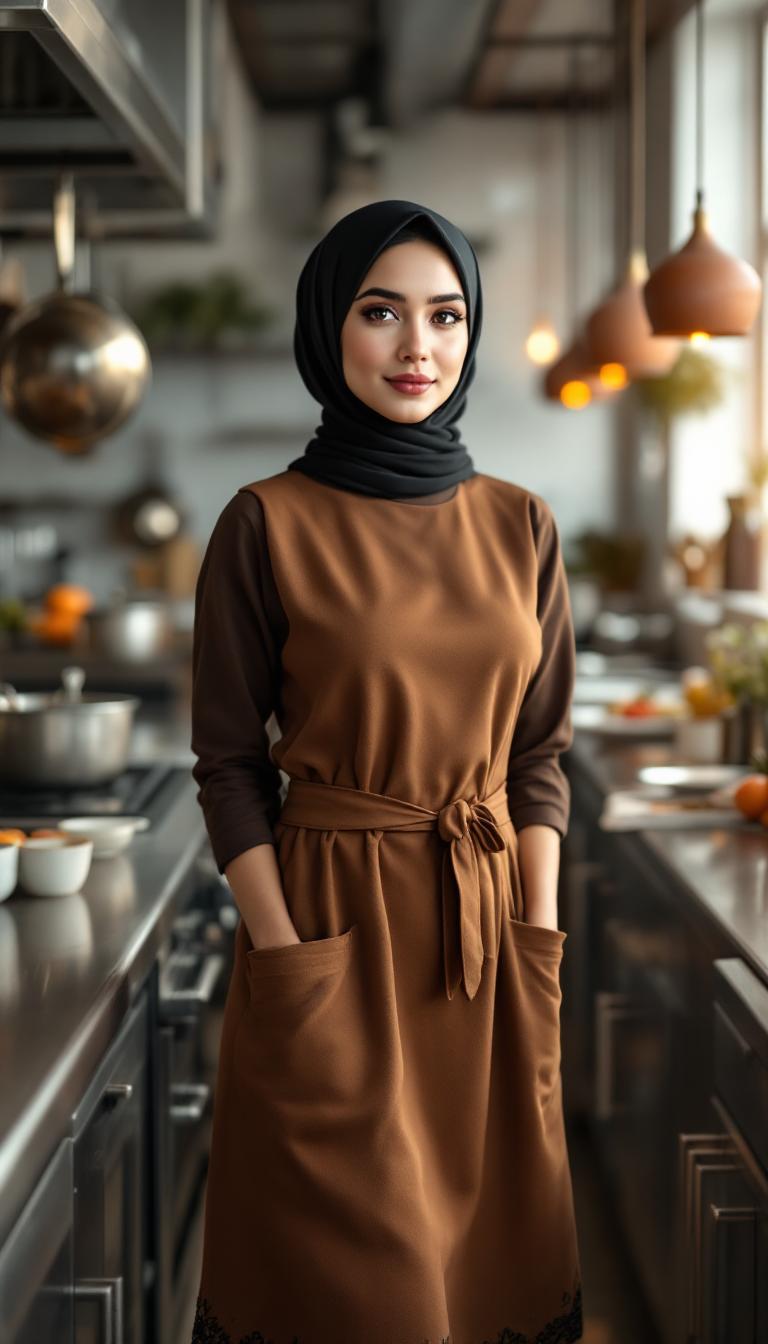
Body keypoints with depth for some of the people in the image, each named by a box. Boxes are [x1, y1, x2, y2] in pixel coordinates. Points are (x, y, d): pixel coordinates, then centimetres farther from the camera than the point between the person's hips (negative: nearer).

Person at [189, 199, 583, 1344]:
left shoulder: (519, 525, 4)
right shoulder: (267, 526, -7)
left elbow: (539, 754, 6)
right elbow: (229, 765, -6)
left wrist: (537, 945, -2)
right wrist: (291, 964, -13)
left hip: (489, 921, 4)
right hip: (331, 917, -3)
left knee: (491, 1237, 14)